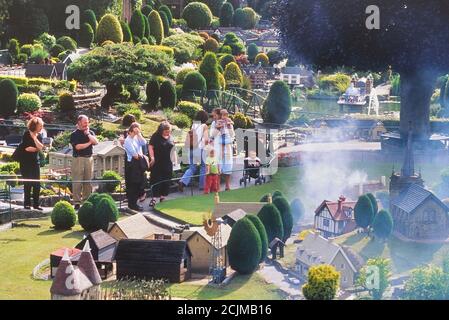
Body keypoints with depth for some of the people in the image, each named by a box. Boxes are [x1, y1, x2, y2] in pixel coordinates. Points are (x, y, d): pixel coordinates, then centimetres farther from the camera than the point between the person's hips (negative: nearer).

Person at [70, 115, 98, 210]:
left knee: (88, 181, 5)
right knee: (77, 182, -5)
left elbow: (95, 142, -3)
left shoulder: (90, 132, 14)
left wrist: (88, 134, -6)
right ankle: (77, 202, -3)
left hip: (89, 158, 4)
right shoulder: (74, 134, 0)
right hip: (78, 159, -4)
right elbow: (78, 146, -12)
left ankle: (87, 201, 11)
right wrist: (89, 143, -2)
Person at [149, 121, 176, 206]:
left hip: (168, 163, 5)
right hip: (157, 163, -5)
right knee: (156, 180, -5)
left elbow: (173, 149, 16)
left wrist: (175, 160, 12)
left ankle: (162, 196, 18)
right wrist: (152, 158, -17)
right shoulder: (156, 137, -7)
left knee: (166, 180, 8)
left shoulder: (170, 137, 9)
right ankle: (154, 197, -5)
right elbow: (151, 147, -9)